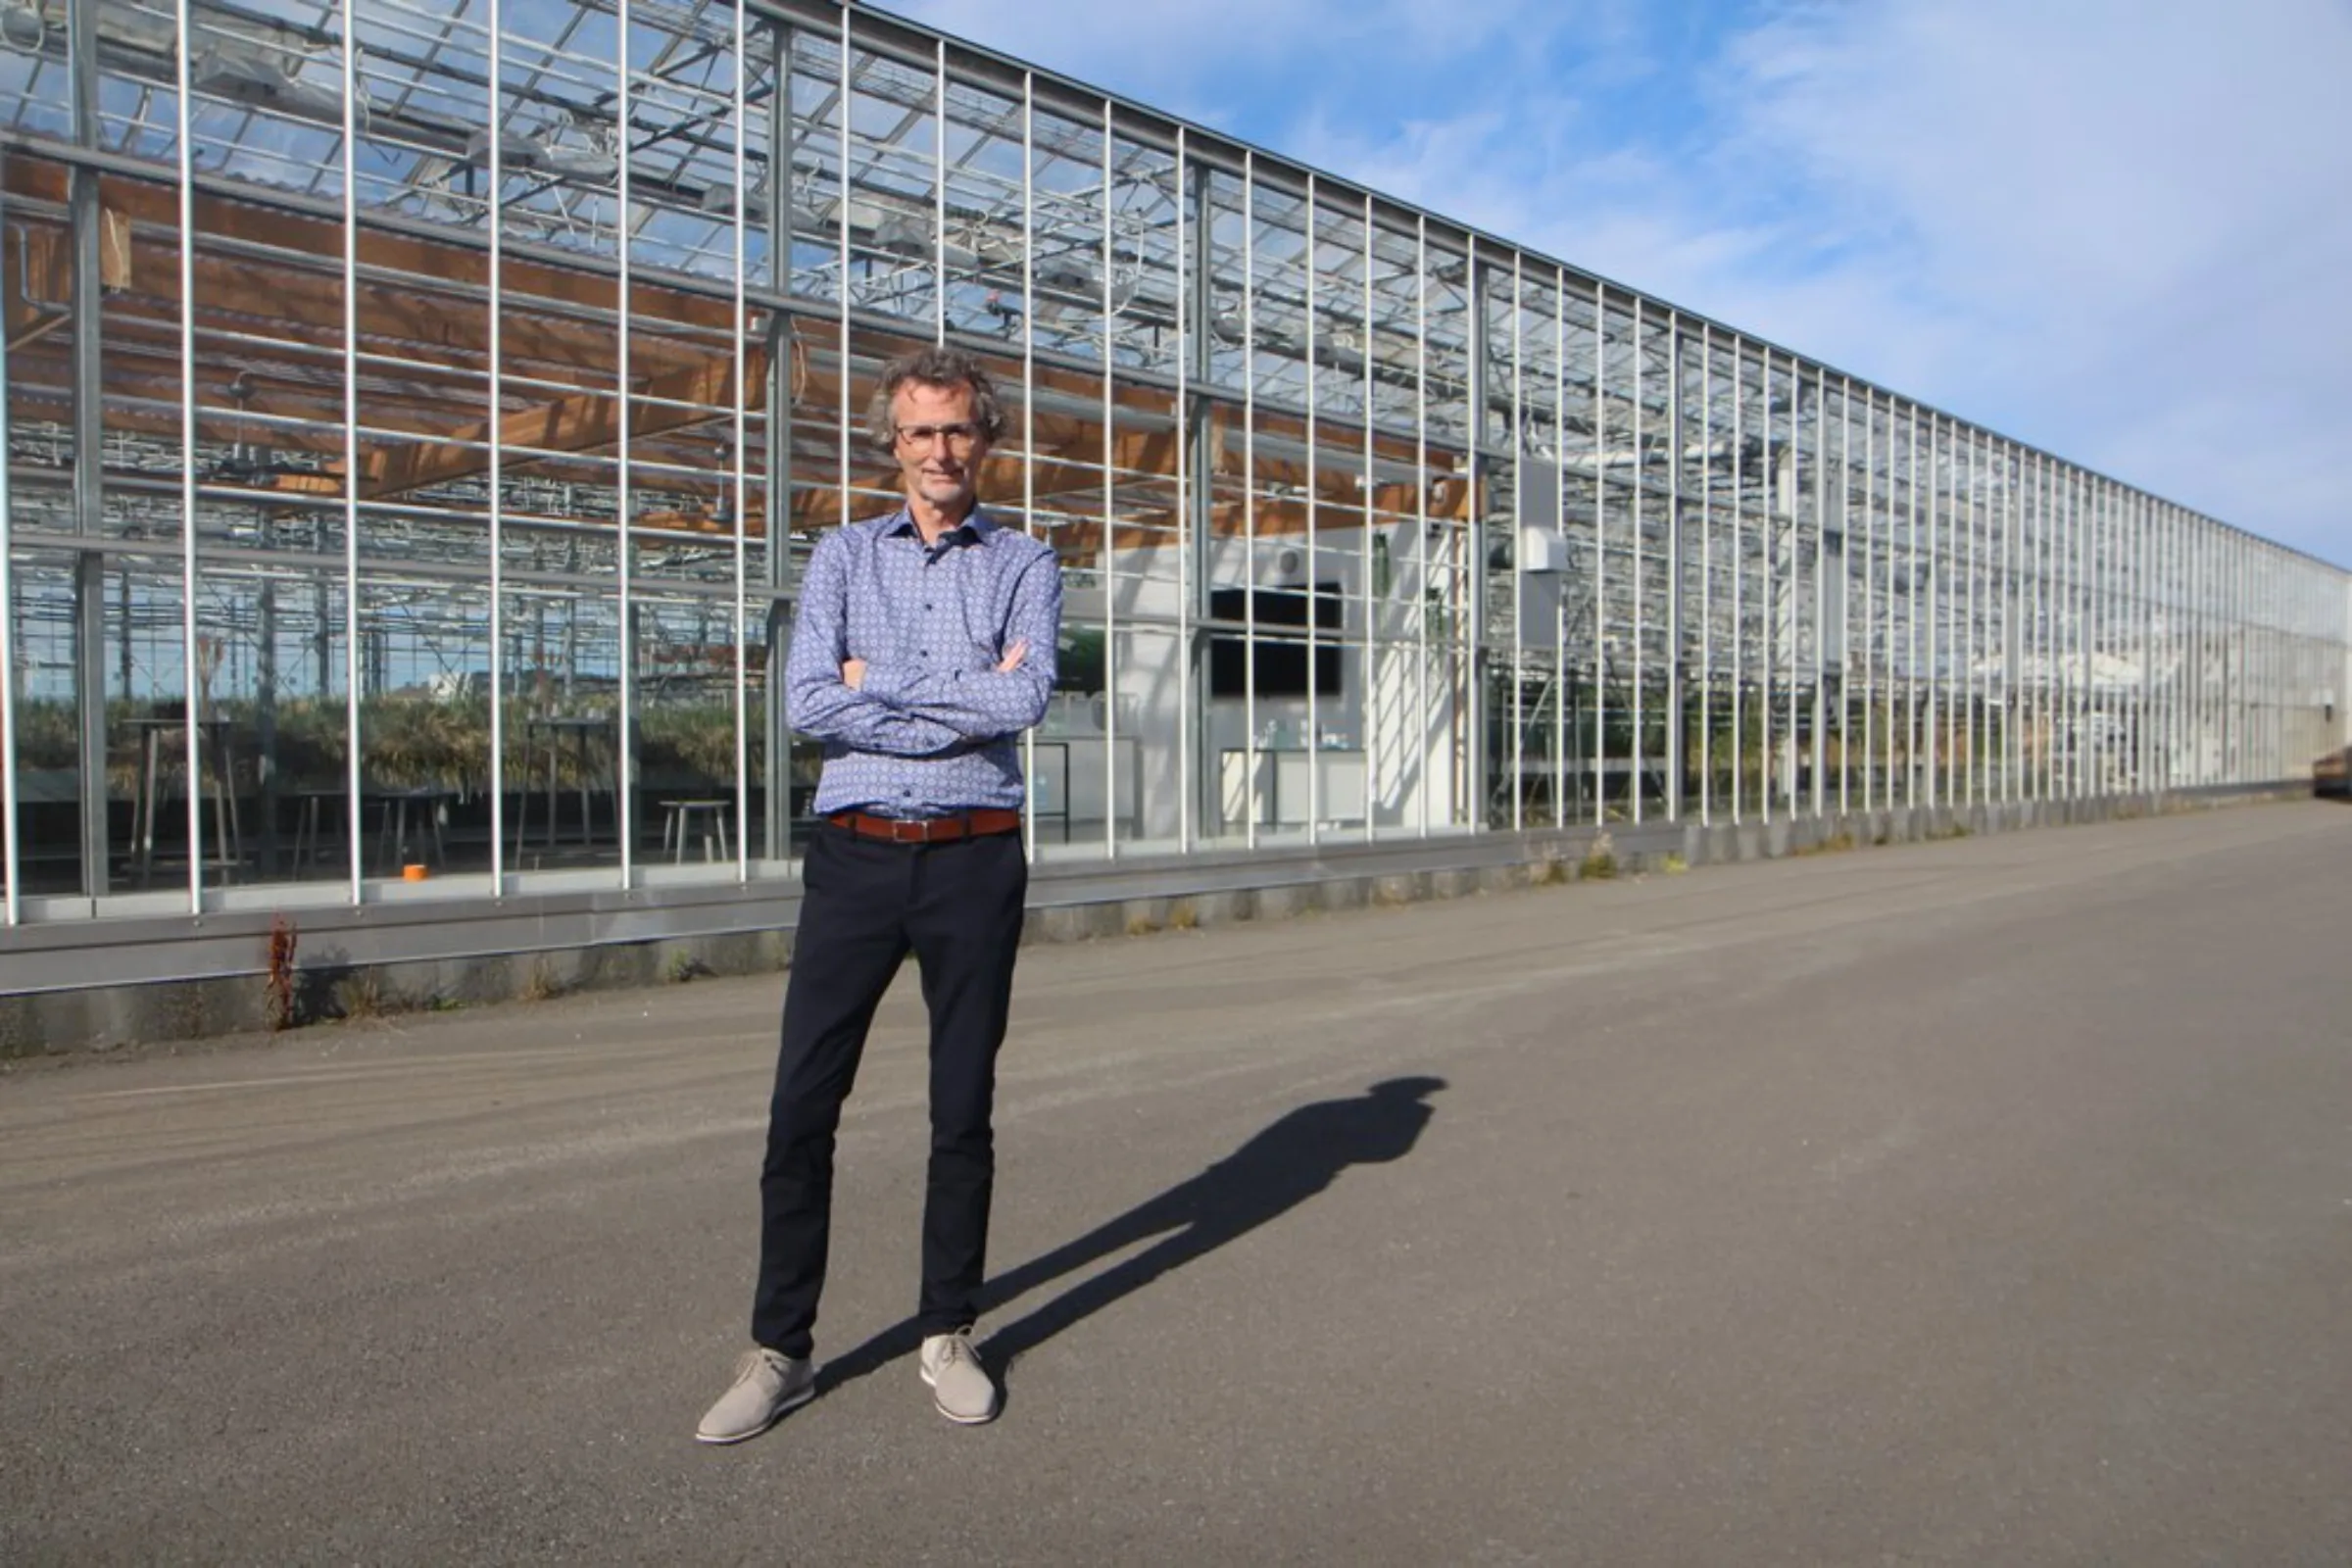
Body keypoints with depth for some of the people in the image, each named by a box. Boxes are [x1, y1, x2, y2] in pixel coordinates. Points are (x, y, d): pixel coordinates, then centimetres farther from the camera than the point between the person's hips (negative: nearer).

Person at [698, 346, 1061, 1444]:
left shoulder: (1025, 566, 8)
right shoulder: (843, 557, 10)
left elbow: (1028, 697, -12)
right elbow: (807, 704, -6)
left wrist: (881, 683, -6)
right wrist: (969, 704, -9)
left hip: (974, 860, 0)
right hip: (855, 856, 1)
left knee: (964, 1109, 8)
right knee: (801, 1107, 1)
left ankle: (948, 1335, 24)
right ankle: (780, 1350, 16)